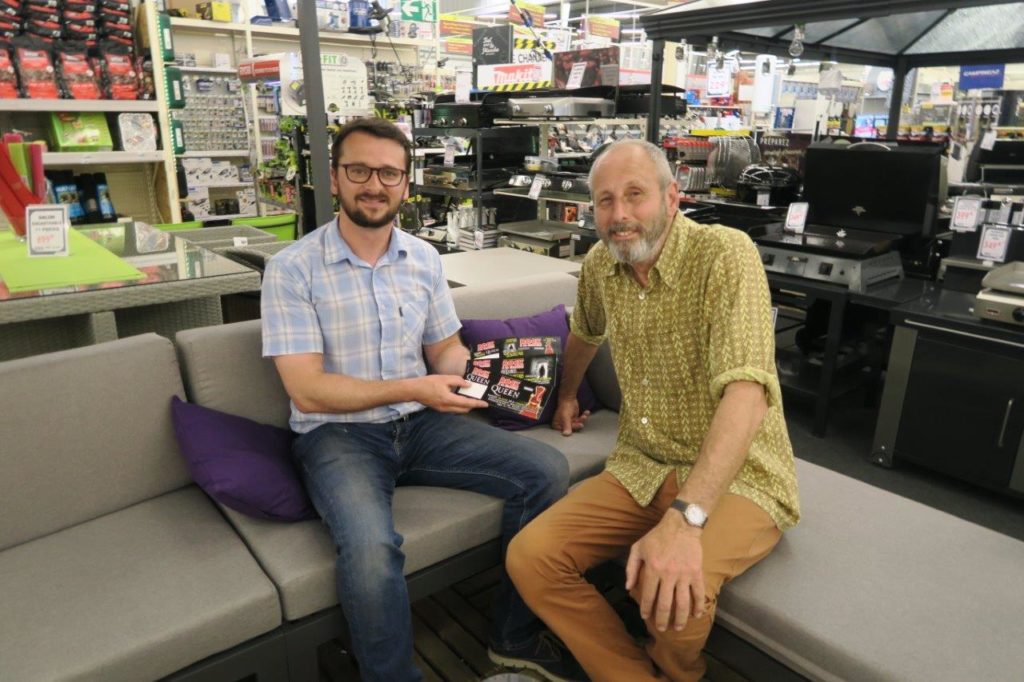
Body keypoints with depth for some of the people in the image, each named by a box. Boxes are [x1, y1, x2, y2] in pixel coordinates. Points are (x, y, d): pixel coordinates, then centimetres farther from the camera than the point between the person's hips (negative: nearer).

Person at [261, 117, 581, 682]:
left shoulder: (424, 258, 7)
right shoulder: (291, 269, -9)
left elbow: (445, 348, 11)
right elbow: (307, 390, -14)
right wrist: (412, 389, -20)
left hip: (420, 424, 5)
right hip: (338, 434, -4)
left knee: (547, 470, -10)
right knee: (371, 549, -34)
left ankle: (516, 635, 9)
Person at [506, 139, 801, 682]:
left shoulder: (725, 255, -19)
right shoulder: (599, 264, 2)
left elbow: (746, 392, -31)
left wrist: (685, 518, -41)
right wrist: (565, 397, 38)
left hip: (735, 476, -5)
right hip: (641, 469, 6)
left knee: (673, 591, -32)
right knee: (529, 558, -12)